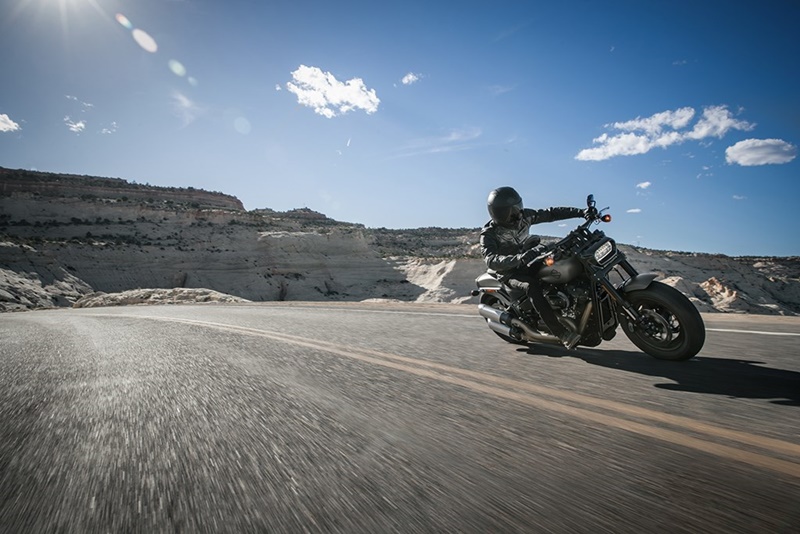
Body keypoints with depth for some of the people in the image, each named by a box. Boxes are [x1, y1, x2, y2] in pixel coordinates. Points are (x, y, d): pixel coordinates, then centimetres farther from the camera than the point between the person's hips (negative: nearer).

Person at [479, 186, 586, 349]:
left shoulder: (523, 216, -4)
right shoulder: (489, 233, -21)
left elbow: (550, 214, 2)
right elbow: (491, 260, -35)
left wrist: (581, 212, -7)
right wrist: (520, 258, -50)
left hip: (526, 264, 7)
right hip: (508, 272, -7)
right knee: (532, 286, -35)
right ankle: (563, 335, -37)